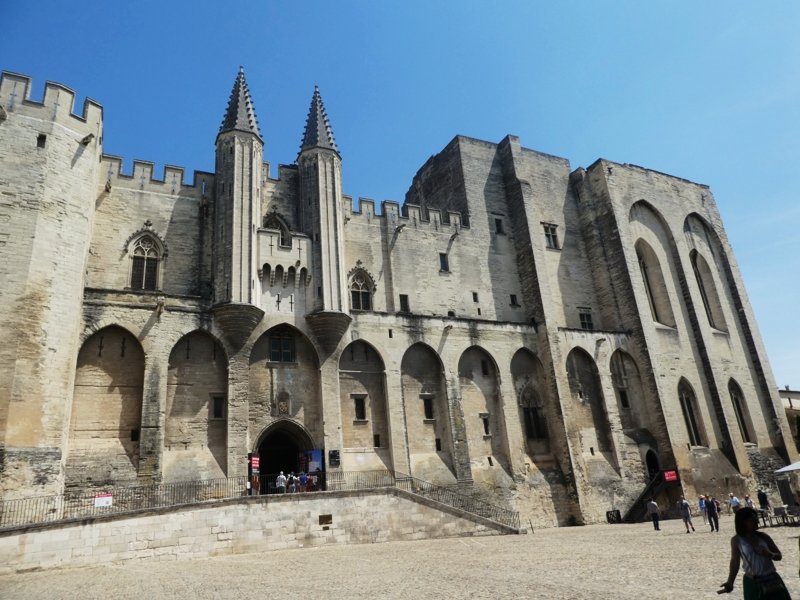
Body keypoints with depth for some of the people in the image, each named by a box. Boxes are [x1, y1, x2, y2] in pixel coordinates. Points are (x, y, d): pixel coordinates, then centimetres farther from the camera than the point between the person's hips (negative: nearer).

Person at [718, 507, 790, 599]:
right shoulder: (737, 540, -6)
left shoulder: (763, 536, 0)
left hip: (772, 579, 3)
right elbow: (735, 562, -1)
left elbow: (779, 555, 7)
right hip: (752, 583, -3)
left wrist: (770, 555, -16)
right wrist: (730, 582, -7)